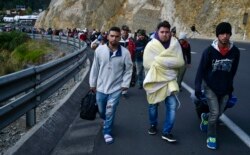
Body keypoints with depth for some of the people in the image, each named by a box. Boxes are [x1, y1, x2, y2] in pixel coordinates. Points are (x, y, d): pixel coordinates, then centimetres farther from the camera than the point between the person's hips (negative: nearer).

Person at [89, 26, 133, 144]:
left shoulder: (125, 52, -12)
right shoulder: (99, 50, -8)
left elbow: (128, 69, -2)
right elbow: (95, 68, 1)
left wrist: (125, 84, -8)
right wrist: (92, 83, 5)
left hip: (116, 88, -2)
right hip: (101, 87, 2)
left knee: (110, 111, -4)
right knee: (101, 110, 18)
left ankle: (107, 132, 17)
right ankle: (106, 120, 52)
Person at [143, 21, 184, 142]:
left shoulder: (175, 44, -4)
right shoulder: (151, 45, -10)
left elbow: (180, 62, -11)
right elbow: (147, 64, -18)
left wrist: (159, 60, -20)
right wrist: (170, 62, -16)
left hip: (169, 79, 1)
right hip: (154, 80, -1)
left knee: (172, 105, -9)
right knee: (153, 105, 14)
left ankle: (166, 132, 5)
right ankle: (153, 125, 40)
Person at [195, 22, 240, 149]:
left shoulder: (235, 52, -8)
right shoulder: (209, 51, -17)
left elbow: (233, 71, 5)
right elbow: (201, 70, -11)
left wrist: (230, 87, 10)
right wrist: (197, 87, -14)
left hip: (225, 88, 3)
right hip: (210, 86, -3)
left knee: (219, 113, 13)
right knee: (215, 113, -8)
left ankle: (205, 117, 46)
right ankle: (211, 137, 15)